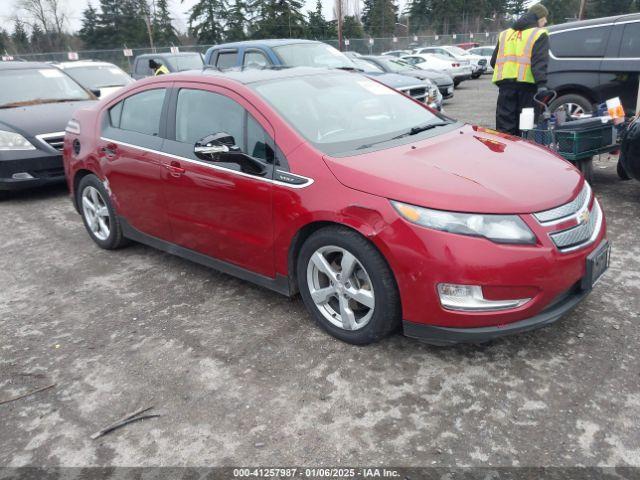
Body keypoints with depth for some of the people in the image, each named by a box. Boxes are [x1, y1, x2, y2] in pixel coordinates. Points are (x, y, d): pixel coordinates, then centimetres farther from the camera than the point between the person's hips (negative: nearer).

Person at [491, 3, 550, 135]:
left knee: (505, 126, 4)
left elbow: (494, 61, 23)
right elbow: (539, 62, -13)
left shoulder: (505, 34, 20)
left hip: (505, 82, 4)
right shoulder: (539, 34, 2)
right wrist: (542, 85, -22)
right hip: (526, 84, -4)